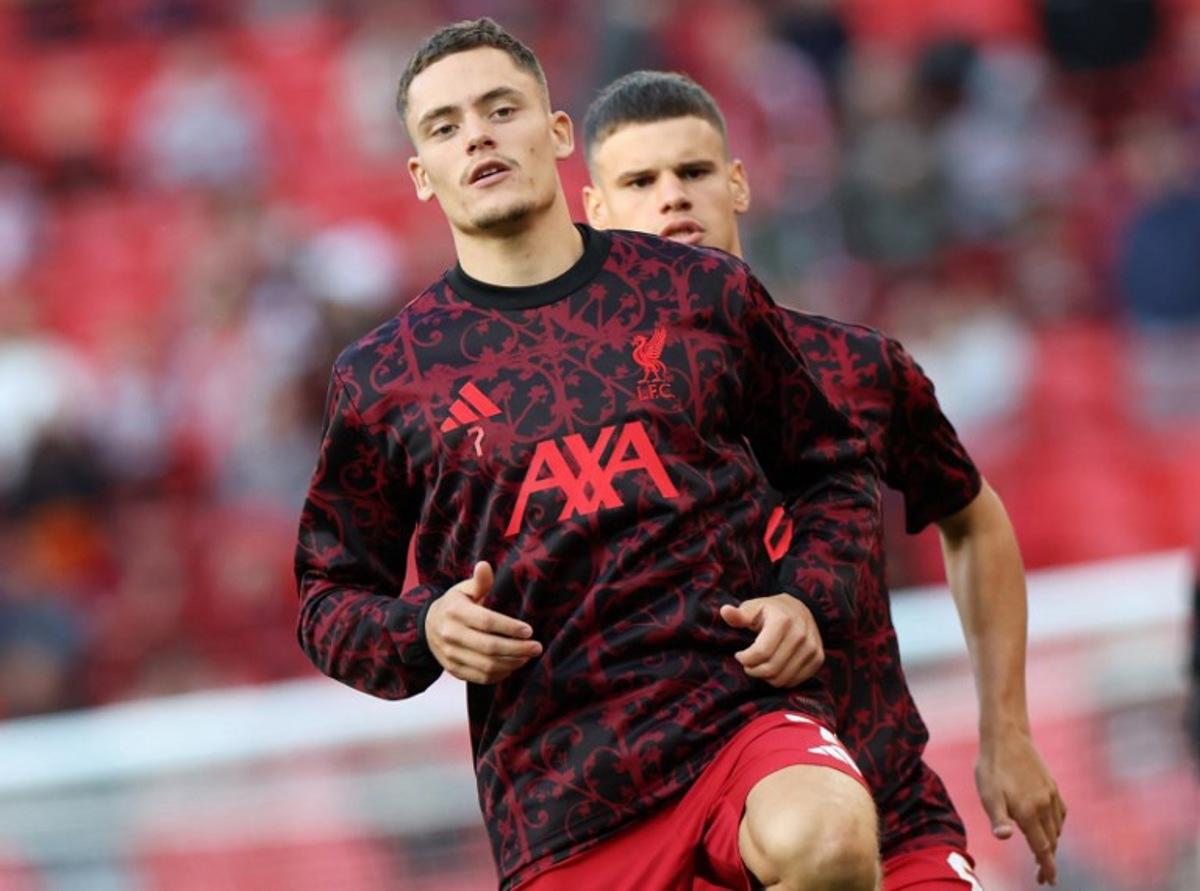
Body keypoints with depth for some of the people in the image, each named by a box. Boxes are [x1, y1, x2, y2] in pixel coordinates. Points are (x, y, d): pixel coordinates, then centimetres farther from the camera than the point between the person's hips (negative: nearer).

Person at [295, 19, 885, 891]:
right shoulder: (381, 378, 9)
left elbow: (833, 467, 20)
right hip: (554, 780, 1)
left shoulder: (707, 293, 10)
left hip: (744, 700, -1)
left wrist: (807, 597, 1)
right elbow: (331, 595, 16)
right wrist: (424, 631, -5)